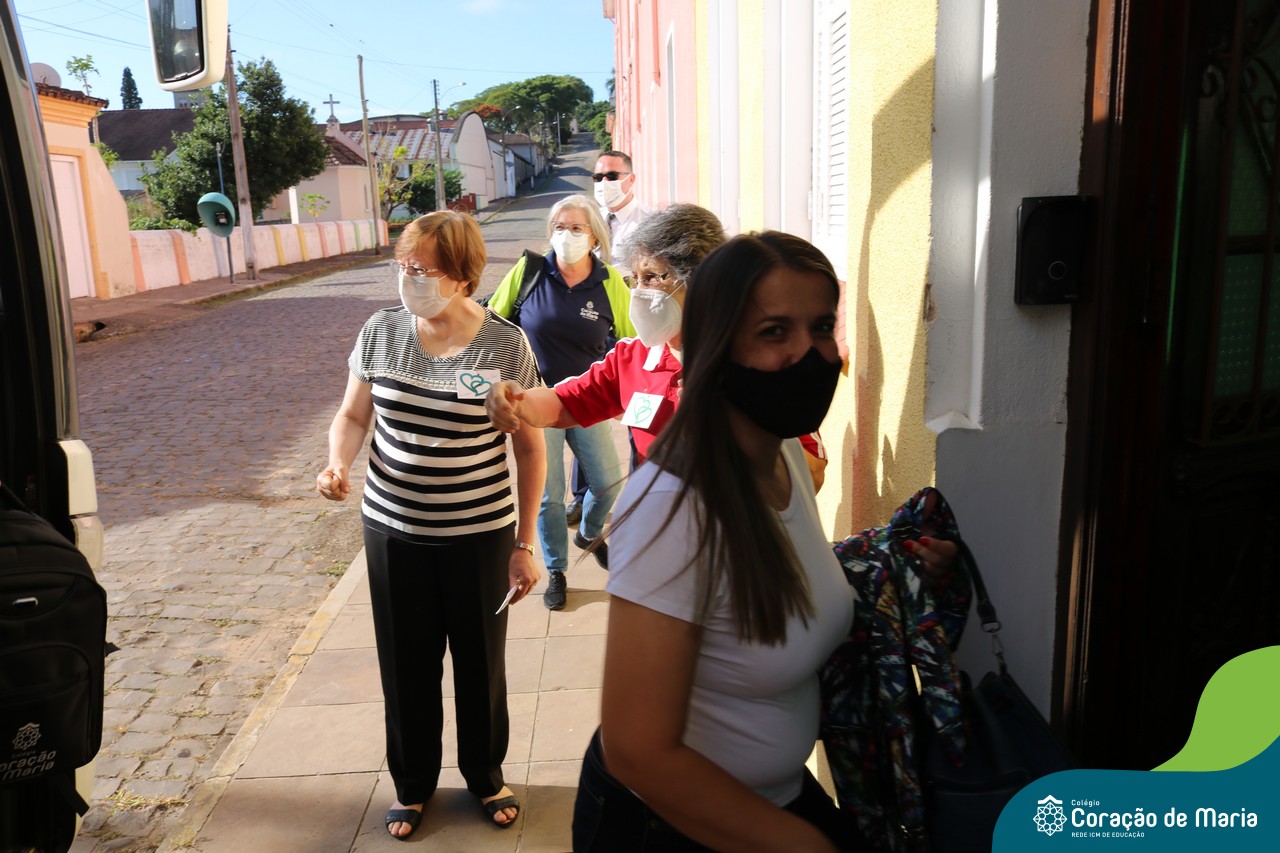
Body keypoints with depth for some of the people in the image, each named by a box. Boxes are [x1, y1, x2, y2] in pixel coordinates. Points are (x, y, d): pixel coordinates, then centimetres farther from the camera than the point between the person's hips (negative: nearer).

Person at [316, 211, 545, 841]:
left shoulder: (505, 345, -12)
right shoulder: (381, 332, -5)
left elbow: (530, 448, -5)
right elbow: (353, 415, 8)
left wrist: (524, 544, -3)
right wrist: (338, 462, -15)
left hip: (480, 535, -2)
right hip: (393, 530, 2)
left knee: (480, 663, 14)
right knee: (406, 665, 14)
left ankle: (485, 776, 40)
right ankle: (412, 783, 39)